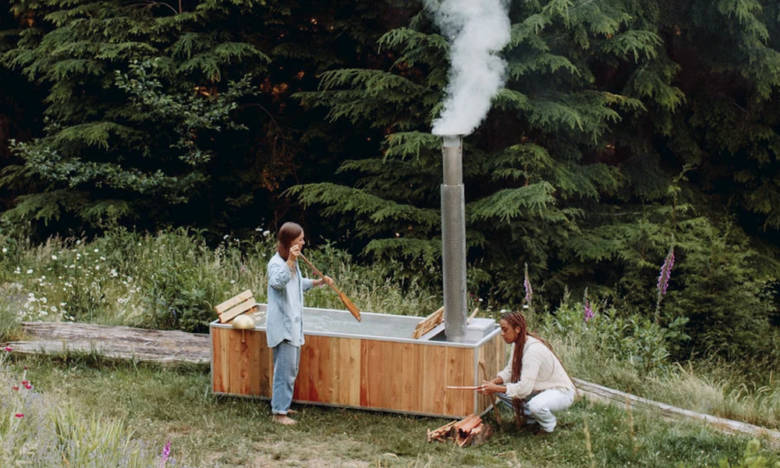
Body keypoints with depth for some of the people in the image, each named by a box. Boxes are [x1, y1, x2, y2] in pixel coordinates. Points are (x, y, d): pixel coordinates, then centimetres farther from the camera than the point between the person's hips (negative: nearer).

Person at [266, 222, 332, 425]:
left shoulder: (292, 262, 13)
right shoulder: (276, 263, -17)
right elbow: (278, 282, -38)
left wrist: (319, 282, 19)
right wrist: (290, 262, -45)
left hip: (293, 323, 10)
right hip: (282, 325, -10)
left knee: (291, 369, 17)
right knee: (285, 369, -8)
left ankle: (282, 406, 27)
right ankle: (279, 412, -2)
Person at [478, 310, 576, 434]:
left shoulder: (533, 349, -31)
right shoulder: (518, 344, -3)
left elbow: (525, 388, -33)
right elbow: (510, 371, 6)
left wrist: (496, 388, -28)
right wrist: (494, 382, -13)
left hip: (561, 392, -8)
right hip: (539, 389, 9)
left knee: (535, 405, -38)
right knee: (500, 390, -4)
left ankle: (549, 424, -4)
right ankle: (531, 417, 11)